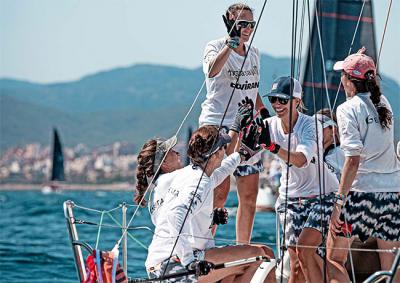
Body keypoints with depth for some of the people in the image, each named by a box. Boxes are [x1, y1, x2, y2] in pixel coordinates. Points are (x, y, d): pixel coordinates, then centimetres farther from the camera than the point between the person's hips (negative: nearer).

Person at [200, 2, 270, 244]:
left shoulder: (254, 52, 14)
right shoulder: (216, 47, -6)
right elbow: (212, 71, -30)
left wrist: (264, 111, 17)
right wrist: (230, 44, -37)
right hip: (217, 126, -6)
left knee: (249, 194, 3)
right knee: (220, 192, -13)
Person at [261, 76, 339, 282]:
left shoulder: (309, 125, -19)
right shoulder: (270, 125, -4)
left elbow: (301, 160, -37)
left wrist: (272, 146, -49)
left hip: (322, 195, -4)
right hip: (290, 197, 4)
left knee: (304, 249, -22)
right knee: (296, 262, 0)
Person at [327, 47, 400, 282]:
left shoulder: (348, 109, -6)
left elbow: (353, 160, -16)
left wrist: (339, 202, -17)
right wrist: (363, 63, 32)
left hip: (361, 191, -6)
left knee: (334, 259, 4)